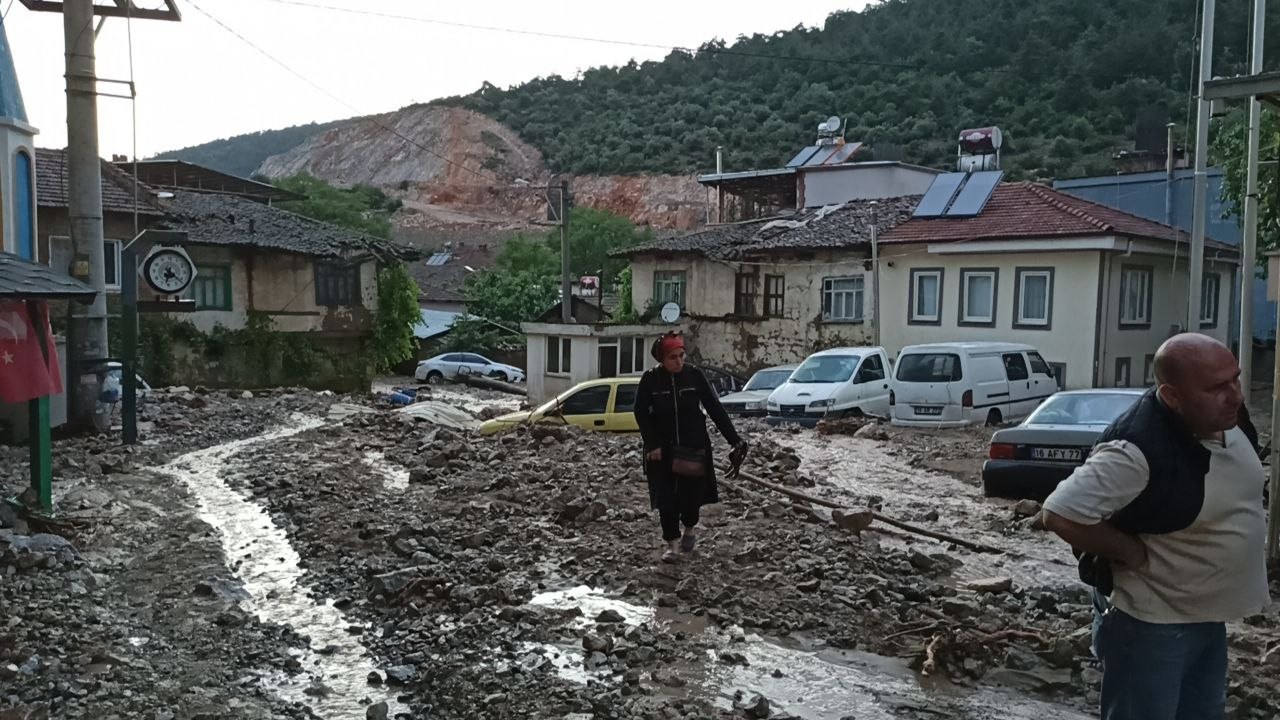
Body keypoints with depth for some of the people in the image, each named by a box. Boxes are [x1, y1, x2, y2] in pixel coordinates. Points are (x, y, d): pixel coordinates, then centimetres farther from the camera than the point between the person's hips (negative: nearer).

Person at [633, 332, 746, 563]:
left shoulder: (694, 376, -5)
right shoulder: (650, 380, -6)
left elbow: (715, 408, -2)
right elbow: (641, 414, -1)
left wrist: (734, 440, -5)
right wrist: (652, 445, -11)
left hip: (693, 448, 0)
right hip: (662, 450, 0)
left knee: (692, 495, 5)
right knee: (666, 499, -1)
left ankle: (689, 530, 34)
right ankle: (673, 544, 14)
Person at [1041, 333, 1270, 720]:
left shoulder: (1224, 421, -3)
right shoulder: (1137, 450, -32)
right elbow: (1060, 514, -34)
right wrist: (1132, 553, -24)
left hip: (1208, 617, 9)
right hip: (1152, 626, -8)